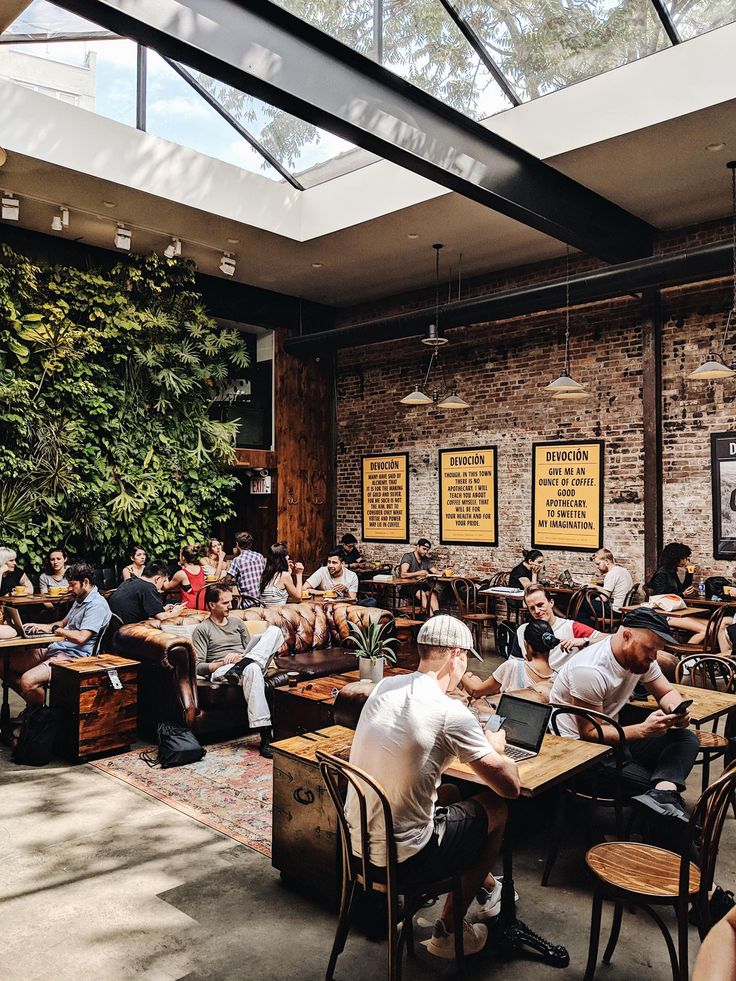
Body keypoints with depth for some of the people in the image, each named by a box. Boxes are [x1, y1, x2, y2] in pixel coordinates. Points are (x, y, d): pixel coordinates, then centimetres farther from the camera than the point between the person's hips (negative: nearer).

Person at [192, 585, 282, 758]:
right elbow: (198, 667, -3)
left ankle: (240, 667, -32)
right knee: (252, 669, -42)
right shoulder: (202, 629, 8)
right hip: (220, 672, -5)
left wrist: (241, 658, -6)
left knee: (274, 630, -16)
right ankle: (265, 737, -44)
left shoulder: (237, 622, 24)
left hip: (245, 665, 5)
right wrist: (223, 663, -19)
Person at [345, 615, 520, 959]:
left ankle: (486, 889, 49)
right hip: (400, 860, -7)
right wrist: (495, 747, 6)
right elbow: (510, 786, -15)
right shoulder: (451, 713, -21)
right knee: (495, 810, 15)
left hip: (356, 843, 7)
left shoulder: (383, 687, -1)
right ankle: (447, 931, 26)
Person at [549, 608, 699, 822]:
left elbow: (667, 693, 11)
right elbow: (588, 733, -23)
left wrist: (676, 710, -14)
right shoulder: (591, 670, -25)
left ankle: (663, 795, -32)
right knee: (648, 782, -33)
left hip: (611, 735, 9)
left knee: (687, 739, -13)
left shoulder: (641, 656, -2)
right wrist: (643, 730, -32)